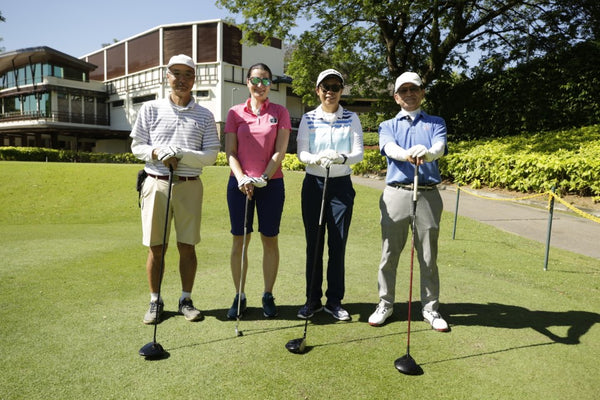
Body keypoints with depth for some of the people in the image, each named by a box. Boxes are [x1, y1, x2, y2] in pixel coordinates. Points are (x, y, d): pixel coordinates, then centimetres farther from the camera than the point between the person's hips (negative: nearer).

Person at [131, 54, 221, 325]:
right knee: (156, 247, 4)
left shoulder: (204, 116, 6)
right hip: (156, 183, 0)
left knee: (187, 247, 4)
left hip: (189, 186, 0)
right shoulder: (150, 109, 7)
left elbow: (211, 155, -1)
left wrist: (182, 154, -16)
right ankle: (155, 301, 20)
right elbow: (137, 146, 8)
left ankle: (186, 300, 20)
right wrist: (157, 153, -12)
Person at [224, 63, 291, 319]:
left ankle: (268, 296, 19)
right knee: (239, 241, 4)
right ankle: (239, 297, 17)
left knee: (270, 240, 5)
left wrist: (263, 178, -12)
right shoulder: (235, 113, 7)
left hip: (271, 184, -1)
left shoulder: (280, 112, 4)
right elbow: (230, 151, 3)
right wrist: (241, 179, -11)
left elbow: (280, 151, -3)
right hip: (240, 184, 1)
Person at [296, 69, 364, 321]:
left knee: (338, 244, 1)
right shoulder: (308, 119, 6)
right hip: (314, 184, 0)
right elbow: (301, 152, -2)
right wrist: (317, 159, -24)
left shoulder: (351, 119, 6)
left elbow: (359, 153, -2)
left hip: (341, 185, 0)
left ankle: (334, 300, 14)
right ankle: (312, 299, 16)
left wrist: (342, 158, -24)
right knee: (313, 243, 3)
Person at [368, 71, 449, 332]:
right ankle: (385, 304, 20)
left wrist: (428, 153, -35)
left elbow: (440, 146, -9)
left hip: (428, 195, 0)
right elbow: (389, 147, -10)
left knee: (429, 256, 6)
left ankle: (430, 307, 21)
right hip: (396, 193, 0)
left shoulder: (435, 123, 14)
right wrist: (407, 155, -34)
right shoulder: (388, 125, 13)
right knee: (389, 253, 5)